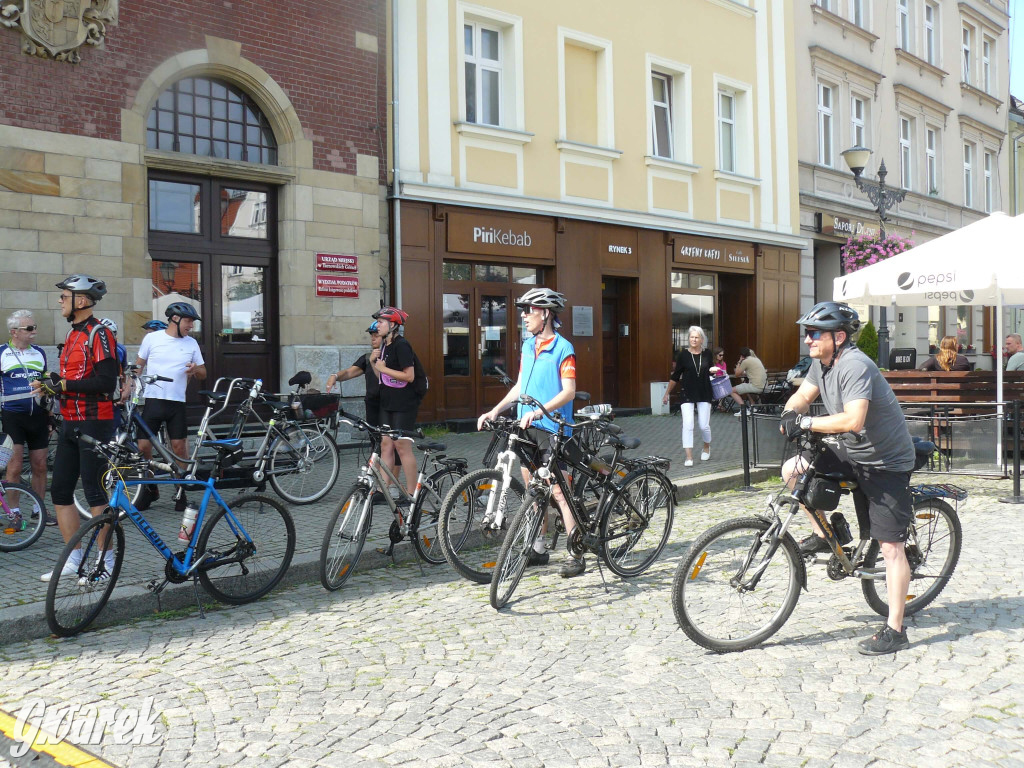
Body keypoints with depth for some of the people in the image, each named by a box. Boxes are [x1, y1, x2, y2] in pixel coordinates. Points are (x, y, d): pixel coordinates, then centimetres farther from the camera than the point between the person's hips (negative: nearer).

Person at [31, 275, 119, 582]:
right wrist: (50, 383, 7)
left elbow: (106, 382, -21)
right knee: (60, 491, 10)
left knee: (95, 493, -5)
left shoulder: (99, 334, -12)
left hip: (94, 422, -10)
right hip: (71, 422, 10)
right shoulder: (73, 334, 18)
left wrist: (63, 385, -18)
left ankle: (106, 561, 5)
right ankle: (74, 560, 18)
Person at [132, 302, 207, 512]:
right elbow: (138, 365, 11)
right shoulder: (152, 338, 2)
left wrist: (195, 370, -9)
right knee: (143, 446, -3)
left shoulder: (191, 343, 7)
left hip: (177, 403, 1)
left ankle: (181, 491, 13)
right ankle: (149, 489, 16)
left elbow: (203, 374, 13)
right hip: (153, 400, -1)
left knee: (179, 446, 0)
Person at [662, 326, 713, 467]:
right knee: (687, 425, -9)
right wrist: (667, 394, 5)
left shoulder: (707, 354, 3)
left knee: (704, 425, 3)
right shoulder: (683, 355, -4)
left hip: (704, 394, 2)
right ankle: (689, 457, -3)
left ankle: (707, 447, 33)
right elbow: (675, 376, 3)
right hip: (688, 394, -2)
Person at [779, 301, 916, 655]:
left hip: (887, 462, -8)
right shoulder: (822, 361, 2)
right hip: (853, 455, 8)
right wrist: (790, 413, -16)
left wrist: (807, 423, -33)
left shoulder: (855, 366, -27)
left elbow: (853, 420, -38)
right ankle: (822, 534, 14)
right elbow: (803, 395, 5)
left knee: (890, 545, -5)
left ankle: (895, 630, 1)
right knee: (792, 469, -4)